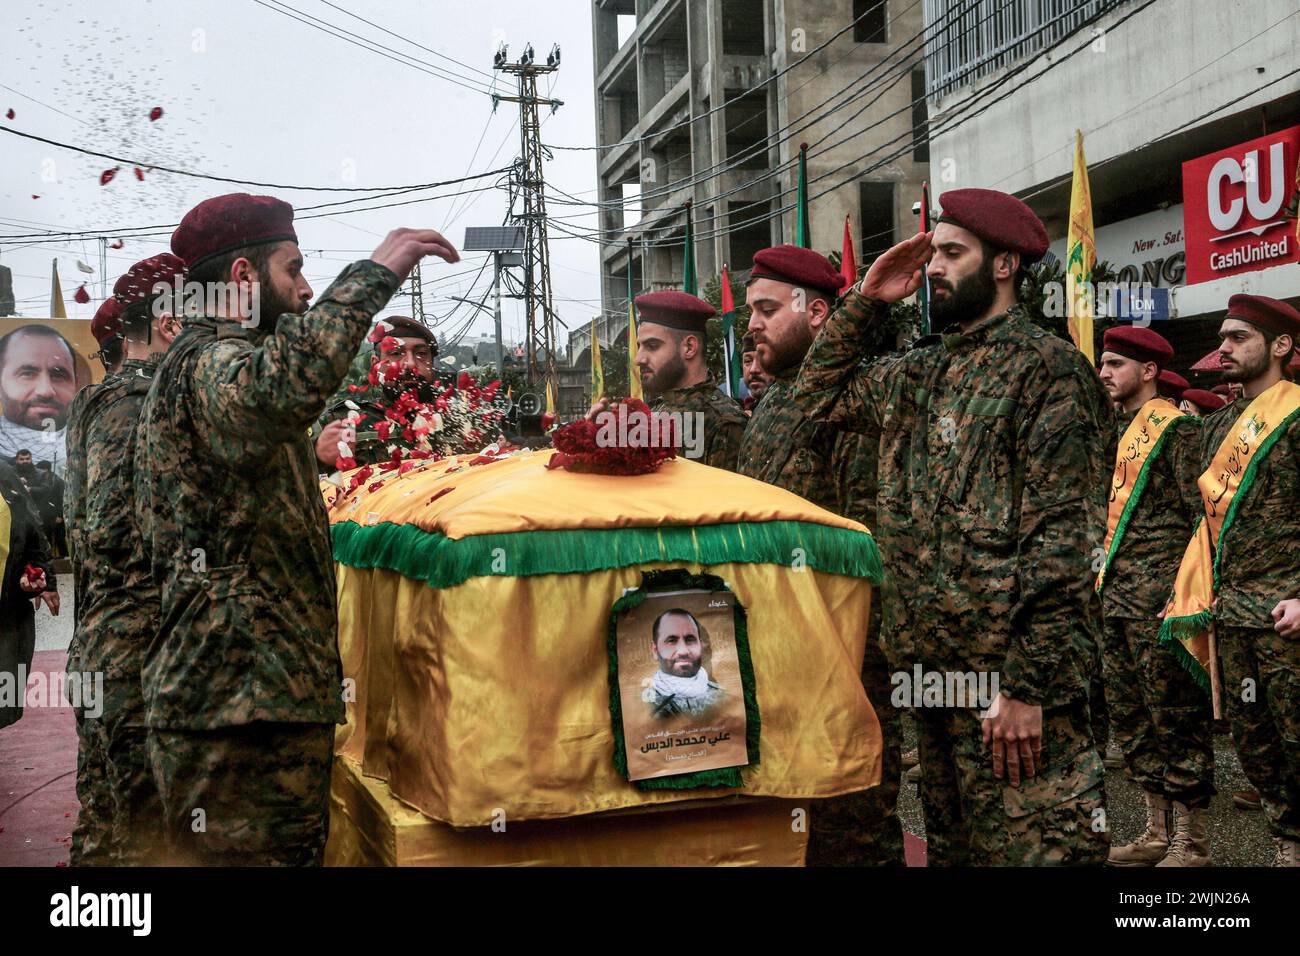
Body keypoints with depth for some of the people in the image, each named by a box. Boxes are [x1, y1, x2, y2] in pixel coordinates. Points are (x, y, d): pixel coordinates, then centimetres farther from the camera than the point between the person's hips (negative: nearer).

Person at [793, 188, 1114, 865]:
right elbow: (820, 393, 27)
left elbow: (1061, 538, -16)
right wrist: (866, 301, 14)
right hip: (927, 669, 8)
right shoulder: (916, 373, 15)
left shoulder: (1047, 367, -10)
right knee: (950, 846, 18)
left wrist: (1029, 687, -21)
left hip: (1009, 680, -8)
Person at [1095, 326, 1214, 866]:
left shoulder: (1176, 428, -7)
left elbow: (1202, 515, -13)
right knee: (1131, 718, 13)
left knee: (1176, 718, -2)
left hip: (1159, 597, -9)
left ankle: (1192, 843, 6)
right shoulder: (1119, 432, 18)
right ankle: (1158, 833, 23)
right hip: (1117, 596, 9)